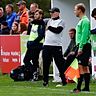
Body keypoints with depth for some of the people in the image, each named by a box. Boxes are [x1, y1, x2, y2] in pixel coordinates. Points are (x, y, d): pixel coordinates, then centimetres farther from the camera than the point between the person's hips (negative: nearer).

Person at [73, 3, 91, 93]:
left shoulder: (85, 21, -12)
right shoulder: (81, 21, 18)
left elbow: (84, 35, -19)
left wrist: (81, 47, -21)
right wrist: (78, 47, 18)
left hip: (84, 46, -10)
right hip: (81, 46, 10)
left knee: (81, 66, -12)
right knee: (85, 67, 9)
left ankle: (78, 88, -15)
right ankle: (86, 87, 11)